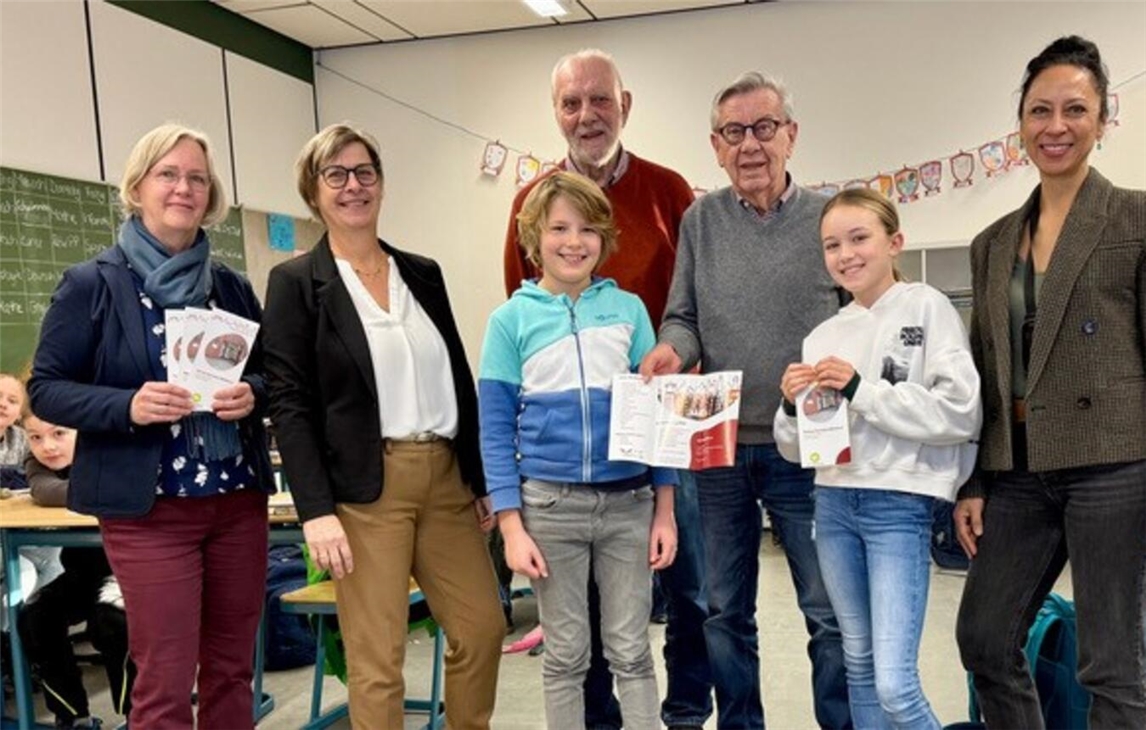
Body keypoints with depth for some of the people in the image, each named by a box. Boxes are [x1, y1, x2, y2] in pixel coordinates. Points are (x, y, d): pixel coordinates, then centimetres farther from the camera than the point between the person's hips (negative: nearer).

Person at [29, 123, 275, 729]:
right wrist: (127, 406, -21)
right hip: (148, 510, -4)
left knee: (232, 670, 12)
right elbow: (46, 389, -4)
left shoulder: (232, 287, 8)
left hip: (239, 502, 4)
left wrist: (251, 394, -10)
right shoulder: (92, 284, -4)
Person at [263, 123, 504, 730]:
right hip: (364, 488, -5)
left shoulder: (423, 274, 12)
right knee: (376, 658, 1)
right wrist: (316, 511, -16)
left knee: (483, 628, 10)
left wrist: (481, 480, 11)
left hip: (445, 477, 5)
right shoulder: (296, 283, -1)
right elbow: (289, 404, -8)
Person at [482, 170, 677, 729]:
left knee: (630, 651, 10)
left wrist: (665, 509, 1)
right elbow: (495, 430, -1)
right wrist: (511, 526, -7)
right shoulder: (511, 319, -1)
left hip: (629, 500, 1)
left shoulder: (628, 309, 3)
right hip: (550, 504, -1)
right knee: (566, 655, 11)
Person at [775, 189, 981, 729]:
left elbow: (960, 411, -14)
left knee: (894, 682, -11)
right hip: (833, 503, 5)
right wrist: (792, 406, -9)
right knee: (858, 663, 15)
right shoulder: (823, 336, 10)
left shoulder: (927, 307, -3)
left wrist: (861, 390, -15)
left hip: (899, 504, -5)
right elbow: (796, 448, 12)